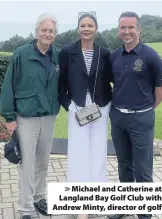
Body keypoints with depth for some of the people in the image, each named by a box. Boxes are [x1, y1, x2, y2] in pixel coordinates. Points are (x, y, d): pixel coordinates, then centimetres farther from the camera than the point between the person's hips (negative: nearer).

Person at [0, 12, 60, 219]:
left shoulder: (59, 56, 1)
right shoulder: (21, 54, -10)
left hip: (49, 117, 4)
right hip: (26, 117, -4)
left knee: (43, 162, 16)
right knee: (27, 164, 2)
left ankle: (39, 198, 34)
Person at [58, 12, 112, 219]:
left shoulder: (104, 53, 2)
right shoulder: (67, 52, -3)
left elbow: (109, 81, 7)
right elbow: (61, 83, -1)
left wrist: (107, 105, -3)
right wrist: (69, 106, -8)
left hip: (100, 110, 2)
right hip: (78, 109, -2)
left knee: (98, 152, 7)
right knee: (79, 154, -1)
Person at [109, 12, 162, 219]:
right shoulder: (114, 56, 5)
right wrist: (117, 104, 12)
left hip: (141, 119, -5)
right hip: (117, 117, 5)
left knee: (142, 169, 2)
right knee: (124, 164, 16)